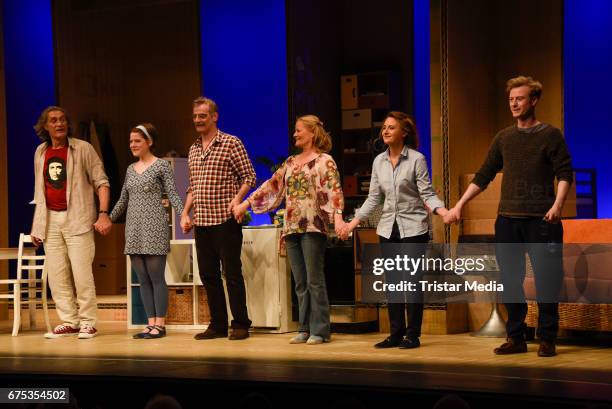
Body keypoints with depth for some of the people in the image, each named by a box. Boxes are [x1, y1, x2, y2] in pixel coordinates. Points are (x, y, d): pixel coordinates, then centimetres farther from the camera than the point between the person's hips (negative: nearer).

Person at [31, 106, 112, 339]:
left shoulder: (82, 149, -2)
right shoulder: (40, 153, 12)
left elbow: (101, 182, -4)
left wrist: (103, 213, -15)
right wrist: (37, 225, 16)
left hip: (77, 219, -5)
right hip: (50, 221, 5)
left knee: (81, 273, -8)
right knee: (56, 275, 4)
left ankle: (88, 323, 1)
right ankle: (69, 322, 12)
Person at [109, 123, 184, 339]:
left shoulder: (161, 165, 0)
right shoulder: (130, 169, 16)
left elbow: (172, 195, -6)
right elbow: (123, 200, 22)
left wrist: (183, 215, -20)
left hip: (154, 229, -6)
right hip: (134, 230, 6)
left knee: (156, 277, -5)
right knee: (143, 279, 5)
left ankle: (160, 324, -1)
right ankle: (151, 323, 9)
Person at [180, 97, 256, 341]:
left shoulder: (231, 144, -4)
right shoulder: (194, 149, 16)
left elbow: (249, 176, -5)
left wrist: (238, 197, -21)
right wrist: (185, 213, 12)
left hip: (225, 220, -6)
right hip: (201, 221, 7)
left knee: (232, 273, -3)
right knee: (208, 275, 8)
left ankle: (240, 325, 4)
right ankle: (218, 325, 15)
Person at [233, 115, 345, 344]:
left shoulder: (324, 161, -2)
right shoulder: (291, 162, 18)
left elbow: (334, 189, -13)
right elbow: (271, 185, 21)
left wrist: (338, 216, -28)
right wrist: (246, 203, 18)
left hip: (313, 227, -6)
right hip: (292, 228, 6)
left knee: (315, 281, -5)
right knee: (300, 283, 8)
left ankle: (320, 331, 0)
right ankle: (305, 328, 13)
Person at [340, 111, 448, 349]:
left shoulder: (416, 159, -6)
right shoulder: (379, 161, 8)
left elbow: (427, 194, -8)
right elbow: (373, 197, 12)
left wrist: (443, 211, -26)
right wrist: (354, 221, 8)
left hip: (413, 228, -5)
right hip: (388, 229, 5)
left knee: (412, 280, -5)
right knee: (392, 282, 7)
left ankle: (413, 334, 2)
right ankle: (396, 334, 13)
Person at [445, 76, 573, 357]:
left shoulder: (550, 135, 1)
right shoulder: (504, 138, 13)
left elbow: (565, 174, -5)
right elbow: (483, 176, 16)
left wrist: (558, 204, -21)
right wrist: (459, 205, 10)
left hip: (541, 220, -4)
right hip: (507, 219, 4)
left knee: (546, 281, -3)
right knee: (510, 281, 5)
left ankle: (547, 339, 6)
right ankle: (516, 338, 14)